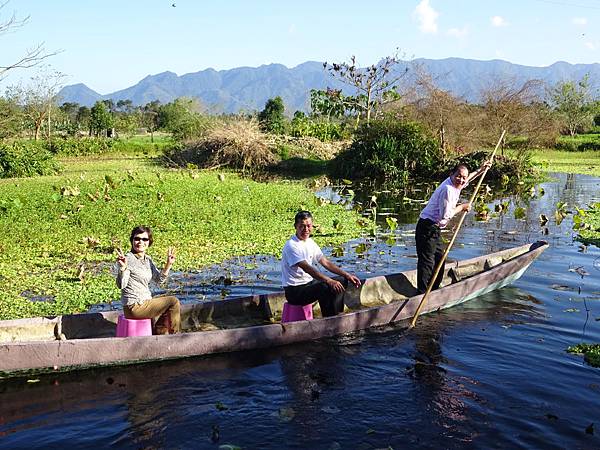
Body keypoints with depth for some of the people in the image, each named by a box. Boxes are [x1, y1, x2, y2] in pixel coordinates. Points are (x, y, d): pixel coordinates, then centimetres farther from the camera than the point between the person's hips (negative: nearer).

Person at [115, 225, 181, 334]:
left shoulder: (148, 260, 11)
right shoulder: (128, 259, -15)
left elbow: (159, 279, 17)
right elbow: (121, 285, -23)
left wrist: (168, 264, 6)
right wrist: (123, 268, -39)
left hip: (145, 303, 9)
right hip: (135, 306, -9)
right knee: (173, 302, -9)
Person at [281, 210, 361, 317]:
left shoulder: (310, 243, 9)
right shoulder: (291, 245, -19)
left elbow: (326, 263, 10)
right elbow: (307, 268, -29)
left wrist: (347, 275, 0)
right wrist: (329, 281, -39)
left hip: (309, 283, 9)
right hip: (295, 291, -9)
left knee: (341, 283, 2)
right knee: (324, 288, -32)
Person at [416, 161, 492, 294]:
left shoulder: (454, 184, 9)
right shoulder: (448, 189, -21)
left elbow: (466, 180, 35)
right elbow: (445, 215, -24)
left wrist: (480, 170, 33)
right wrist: (462, 207, -12)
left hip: (435, 229, 11)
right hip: (427, 229, -11)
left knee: (439, 260, 16)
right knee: (427, 262, -9)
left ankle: (433, 291, 26)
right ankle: (422, 294, -5)